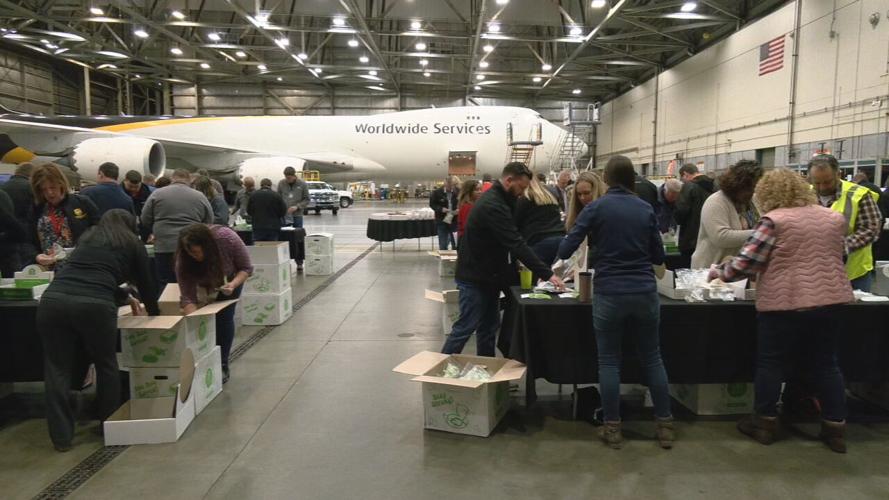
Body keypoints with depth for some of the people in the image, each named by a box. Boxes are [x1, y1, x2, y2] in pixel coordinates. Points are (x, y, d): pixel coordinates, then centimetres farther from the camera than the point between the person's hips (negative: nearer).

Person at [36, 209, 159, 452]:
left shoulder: (87, 238, 31)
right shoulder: (133, 245, 19)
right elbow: (146, 286, 24)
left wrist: (127, 298, 52)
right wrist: (155, 316, 41)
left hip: (53, 300, 3)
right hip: (94, 305, -3)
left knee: (58, 369, 13)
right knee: (106, 364, 16)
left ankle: (61, 437, 15)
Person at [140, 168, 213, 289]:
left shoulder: (157, 194, 7)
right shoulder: (201, 197, 8)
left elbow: (145, 220, 10)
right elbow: (208, 225, 9)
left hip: (164, 247, 0)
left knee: (166, 286, 4)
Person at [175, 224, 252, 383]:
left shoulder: (227, 238, -38)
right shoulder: (183, 261, -33)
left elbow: (246, 268, -24)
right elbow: (187, 297, -32)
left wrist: (233, 285, -41)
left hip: (231, 278, -1)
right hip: (203, 284, 2)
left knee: (224, 316, -14)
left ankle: (222, 367, -4)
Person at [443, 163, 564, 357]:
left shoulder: (496, 199, 10)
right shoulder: (493, 205, -24)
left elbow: (511, 241, 14)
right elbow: (516, 244, -29)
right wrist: (547, 274, -29)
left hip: (488, 276, 10)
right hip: (474, 279, -10)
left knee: (488, 327, 13)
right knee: (466, 327, -2)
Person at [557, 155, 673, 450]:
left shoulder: (596, 208, -4)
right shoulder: (646, 209, 5)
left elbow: (565, 250, -6)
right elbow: (659, 257, 9)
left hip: (609, 294, -3)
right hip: (645, 293, 3)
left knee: (609, 361, 8)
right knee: (652, 358, 14)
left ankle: (613, 429, 14)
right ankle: (665, 426, 22)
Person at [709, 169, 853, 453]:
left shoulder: (773, 221, -10)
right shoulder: (835, 218, 10)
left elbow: (745, 264, -14)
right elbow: (838, 257, 22)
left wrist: (719, 272, 3)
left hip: (784, 303, -6)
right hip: (829, 301, 6)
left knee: (770, 364, 7)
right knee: (826, 365, 15)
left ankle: (765, 424, 17)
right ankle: (835, 429, 20)